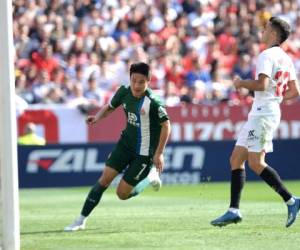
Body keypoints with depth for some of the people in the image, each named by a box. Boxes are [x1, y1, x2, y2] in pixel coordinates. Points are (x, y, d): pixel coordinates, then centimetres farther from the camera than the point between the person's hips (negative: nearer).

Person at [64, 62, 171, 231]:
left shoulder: (153, 102, -25)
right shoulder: (124, 92, -6)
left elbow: (166, 125, -19)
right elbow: (110, 107, 12)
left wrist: (159, 154, -20)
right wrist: (98, 117, -9)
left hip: (144, 152, -5)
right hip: (126, 143, 5)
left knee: (122, 193, -3)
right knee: (105, 179, -4)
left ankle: (150, 178, 24)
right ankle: (81, 220, 4)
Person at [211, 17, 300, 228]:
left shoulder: (267, 56, -12)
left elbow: (262, 84, -24)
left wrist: (241, 83, -9)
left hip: (263, 114, -10)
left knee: (256, 163, -11)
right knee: (236, 159, 9)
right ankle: (234, 210, 5)